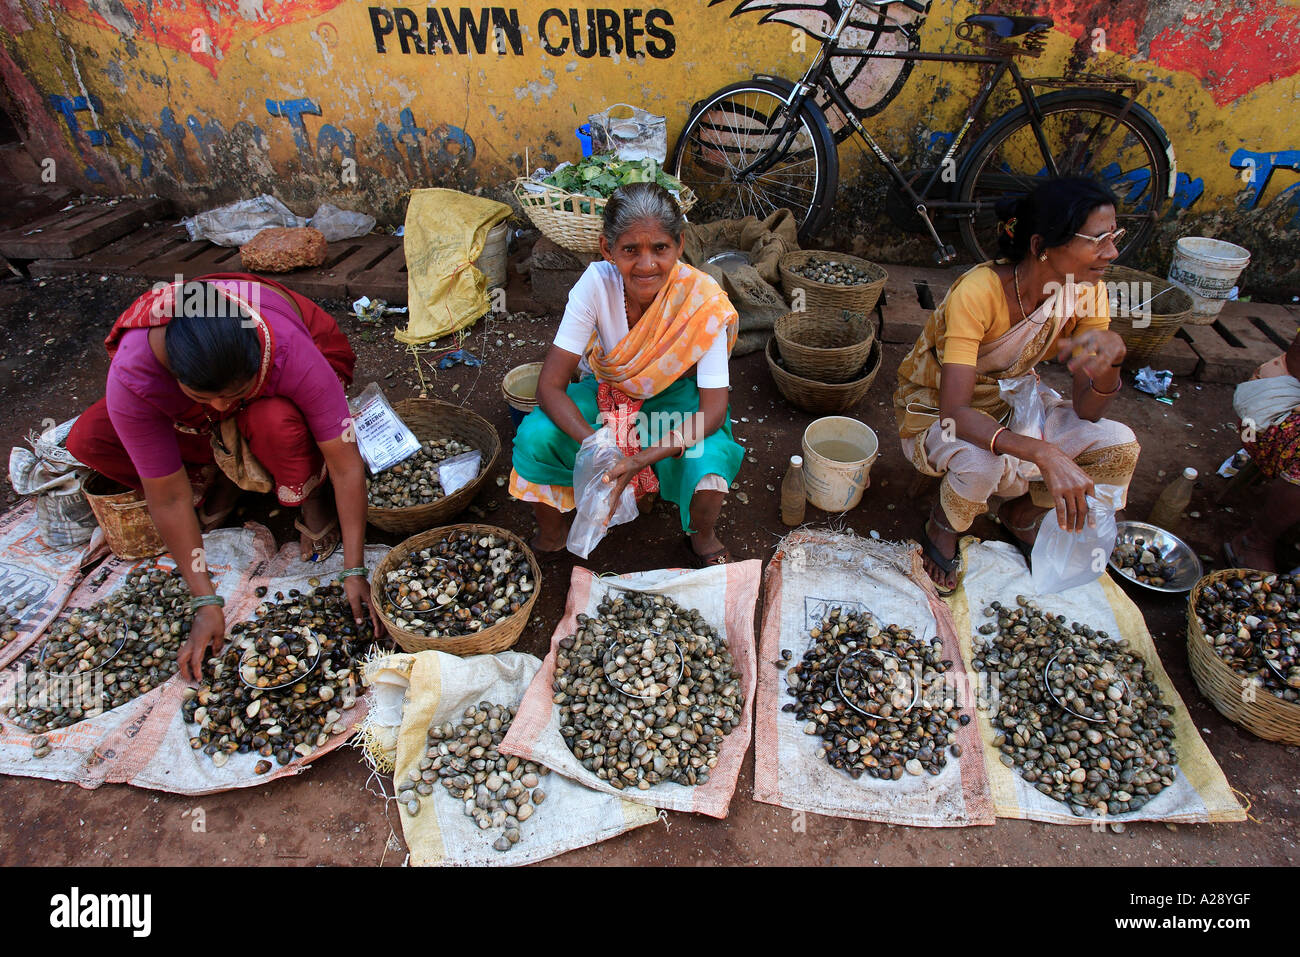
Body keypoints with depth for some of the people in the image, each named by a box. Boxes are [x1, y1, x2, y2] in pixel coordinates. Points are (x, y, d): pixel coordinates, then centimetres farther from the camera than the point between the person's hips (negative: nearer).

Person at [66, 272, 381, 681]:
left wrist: (355, 571, -37)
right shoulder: (130, 380, -35)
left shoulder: (290, 351, -40)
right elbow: (169, 498, -28)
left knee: (276, 422, -39)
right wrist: (206, 602, -27)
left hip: (273, 398, -2)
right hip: (191, 420, 3)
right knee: (87, 441, -20)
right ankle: (225, 479, 0)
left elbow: (346, 463, -36)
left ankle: (311, 498, -9)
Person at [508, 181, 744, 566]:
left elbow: (714, 409, -26)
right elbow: (550, 385, -23)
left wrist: (642, 459, -37)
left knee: (709, 462, -32)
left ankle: (702, 539, 3)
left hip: (677, 398, -1)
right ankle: (551, 535, 5)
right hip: (610, 391, 2)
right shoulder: (596, 284, -25)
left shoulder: (701, 299, -27)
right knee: (534, 436, -24)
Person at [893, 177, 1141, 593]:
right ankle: (942, 525, -1)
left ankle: (1021, 514, 13)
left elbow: (1086, 412, -14)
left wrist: (1110, 356, -34)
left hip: (1012, 398, 6)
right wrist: (1043, 453, -51)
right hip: (935, 412, -6)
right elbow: (955, 412, -39)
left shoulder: (1087, 291, -13)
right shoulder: (978, 291, -32)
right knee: (981, 464, -38)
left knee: (1120, 447, -14)